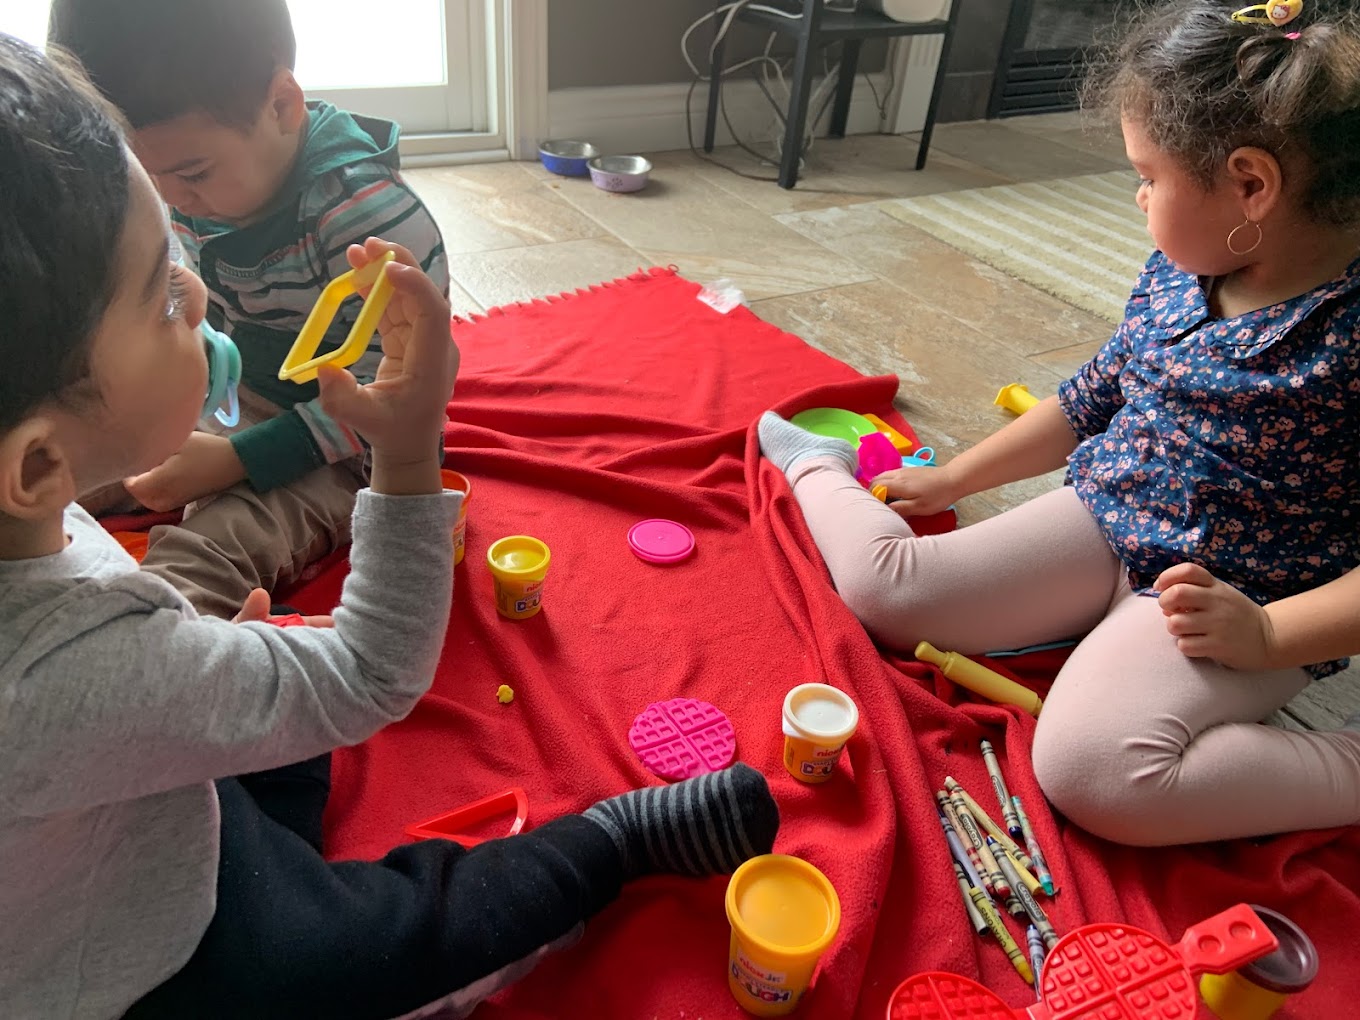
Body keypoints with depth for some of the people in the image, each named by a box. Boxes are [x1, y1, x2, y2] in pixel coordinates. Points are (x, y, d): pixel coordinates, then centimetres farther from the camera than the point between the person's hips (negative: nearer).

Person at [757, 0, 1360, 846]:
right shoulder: (1178, 271, 1)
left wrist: (1267, 636, -25)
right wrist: (951, 480, 16)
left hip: (1235, 604, -5)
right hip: (1103, 525, 6)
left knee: (1088, 768, -31)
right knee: (882, 584, -5)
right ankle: (820, 472, 24)